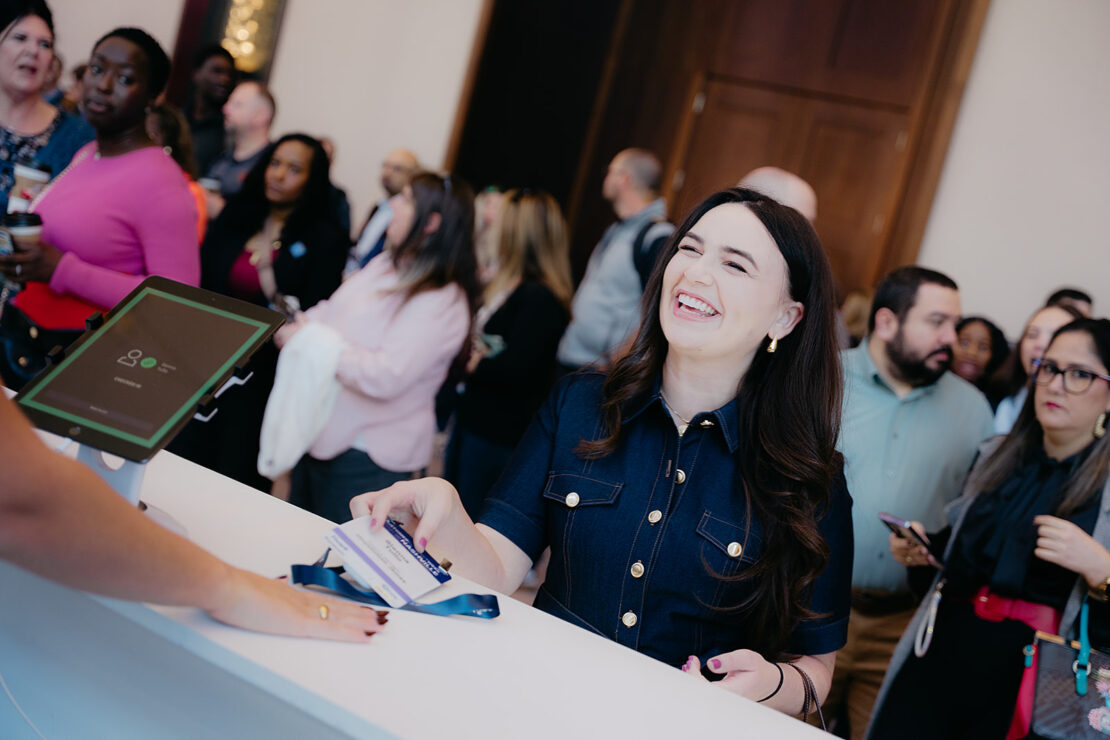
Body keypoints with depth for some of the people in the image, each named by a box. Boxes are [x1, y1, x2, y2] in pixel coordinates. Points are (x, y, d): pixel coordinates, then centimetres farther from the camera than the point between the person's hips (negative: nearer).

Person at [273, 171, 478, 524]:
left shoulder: (441, 303, -23)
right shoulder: (385, 264, 6)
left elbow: (386, 377, -31)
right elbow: (332, 311, 17)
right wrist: (300, 326, -5)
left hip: (363, 457, -9)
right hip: (319, 430, 9)